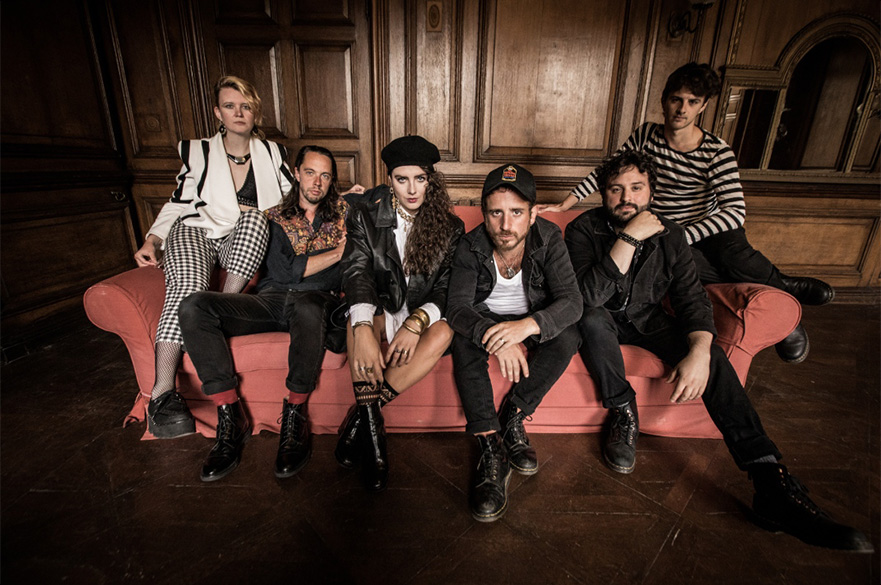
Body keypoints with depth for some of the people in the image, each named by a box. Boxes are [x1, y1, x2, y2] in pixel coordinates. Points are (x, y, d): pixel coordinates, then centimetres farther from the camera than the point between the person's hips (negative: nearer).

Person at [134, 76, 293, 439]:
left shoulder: (272, 153, 15)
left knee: (253, 217, -34)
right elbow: (178, 205, 13)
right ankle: (162, 390, -40)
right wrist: (152, 239, -3)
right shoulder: (198, 152, 13)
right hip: (197, 233, -1)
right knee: (187, 283, -34)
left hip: (242, 246, 1)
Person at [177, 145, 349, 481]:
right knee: (194, 306, -22)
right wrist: (340, 250, -1)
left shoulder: (342, 209, 19)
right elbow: (291, 269, 1)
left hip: (317, 300, -2)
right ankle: (230, 418, -20)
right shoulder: (275, 217, 16)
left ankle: (294, 416, -24)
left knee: (307, 307, -41)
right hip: (270, 299, 3)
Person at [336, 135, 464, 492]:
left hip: (421, 312, 1)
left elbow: (446, 286, -6)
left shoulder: (449, 225, 0)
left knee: (444, 332, -32)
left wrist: (416, 322, -27)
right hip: (379, 309, 0)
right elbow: (356, 271, -14)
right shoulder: (366, 213, -2)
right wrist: (363, 329, -33)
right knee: (359, 319, -34)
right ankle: (372, 428, -24)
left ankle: (361, 414, -21)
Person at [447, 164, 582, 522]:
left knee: (567, 338, -28)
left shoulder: (549, 239, -18)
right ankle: (492, 449, -27)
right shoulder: (471, 247, -19)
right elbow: (457, 307, -26)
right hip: (487, 318, 0)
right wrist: (495, 337, -48)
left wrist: (528, 325, -47)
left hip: (534, 320, 1)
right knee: (464, 343, -31)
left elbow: (572, 301, -26)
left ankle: (511, 417, -14)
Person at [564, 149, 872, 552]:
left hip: (647, 320, 3)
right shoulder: (584, 230, -14)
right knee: (592, 319, -38)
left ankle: (770, 480, -22)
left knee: (713, 356, -22)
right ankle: (623, 413, -16)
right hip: (604, 322, -3)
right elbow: (588, 296, -30)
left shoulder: (669, 234, -2)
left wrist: (698, 352, -26)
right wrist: (629, 238, -35)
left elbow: (692, 297, -8)